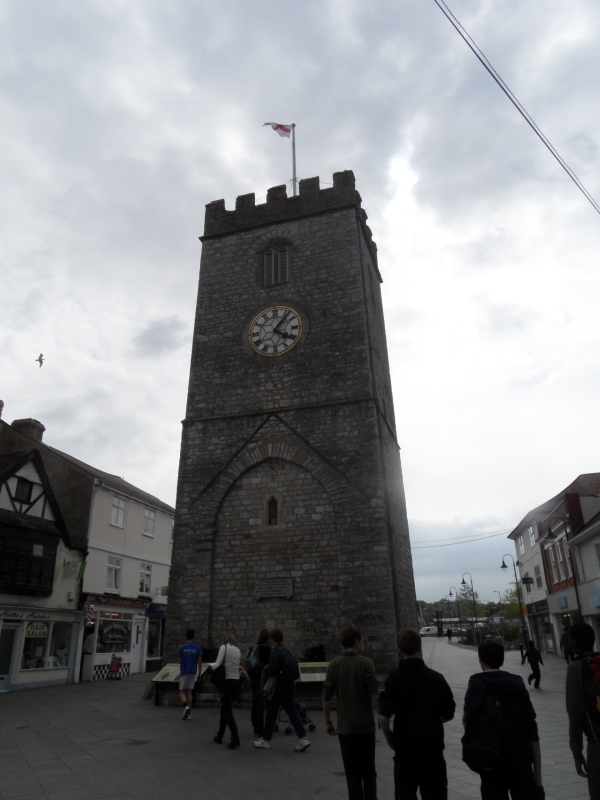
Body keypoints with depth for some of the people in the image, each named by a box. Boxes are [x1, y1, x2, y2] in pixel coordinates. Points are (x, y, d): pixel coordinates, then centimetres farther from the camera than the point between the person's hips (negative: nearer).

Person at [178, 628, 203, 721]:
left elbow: (180, 661, -1)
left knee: (182, 691, 7)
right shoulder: (197, 648, -2)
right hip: (193, 672, 2)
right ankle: (189, 713, 11)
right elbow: (199, 662, -1)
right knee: (189, 692, 11)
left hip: (184, 672, -2)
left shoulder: (182, 648, -6)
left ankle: (186, 706, -20)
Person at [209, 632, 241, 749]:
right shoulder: (237, 649, 14)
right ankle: (219, 736, 30)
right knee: (225, 710, 20)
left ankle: (235, 740, -9)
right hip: (236, 681, 7)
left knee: (228, 712, -2)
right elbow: (236, 665, 11)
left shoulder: (224, 647, -6)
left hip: (228, 681, -7)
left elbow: (217, 665, -11)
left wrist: (210, 666, 9)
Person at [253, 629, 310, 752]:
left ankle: (266, 740, 19)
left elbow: (271, 670, -25)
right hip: (289, 685, 8)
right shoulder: (286, 650, 11)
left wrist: (266, 668, -3)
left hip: (278, 687, -8)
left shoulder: (275, 652, -17)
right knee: (292, 712, 7)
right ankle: (303, 738, -1)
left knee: (271, 714, 7)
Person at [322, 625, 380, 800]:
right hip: (366, 725, -2)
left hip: (345, 727, 2)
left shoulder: (334, 665, -1)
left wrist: (328, 722, 10)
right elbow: (374, 696, -16)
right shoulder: (365, 663, -11)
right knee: (368, 771, 15)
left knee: (352, 773, 11)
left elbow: (326, 697, -1)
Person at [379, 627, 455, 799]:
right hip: (434, 748, 2)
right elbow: (448, 714, 5)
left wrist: (388, 737, -2)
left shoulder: (395, 678, -13)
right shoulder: (437, 678, -3)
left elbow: (383, 716, -21)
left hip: (405, 748, -2)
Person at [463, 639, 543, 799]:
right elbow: (532, 733, 5)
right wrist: (538, 776, 10)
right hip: (522, 763, 3)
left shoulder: (477, 685, -6)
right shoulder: (518, 684, 5)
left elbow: (468, 721, -14)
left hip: (493, 764, -3)